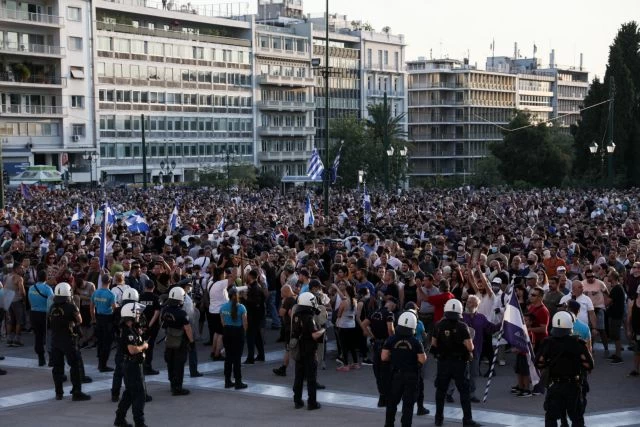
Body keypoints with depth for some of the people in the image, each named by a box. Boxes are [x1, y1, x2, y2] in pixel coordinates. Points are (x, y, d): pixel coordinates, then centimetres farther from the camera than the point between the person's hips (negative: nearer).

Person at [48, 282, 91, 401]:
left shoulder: (52, 308, 2)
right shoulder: (71, 307, -14)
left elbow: (51, 323, 9)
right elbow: (79, 321, -3)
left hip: (55, 339, 5)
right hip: (68, 339, -5)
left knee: (57, 366, 11)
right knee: (76, 365, 2)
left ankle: (58, 392, 16)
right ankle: (76, 392, 0)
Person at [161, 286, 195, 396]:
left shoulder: (165, 311, -4)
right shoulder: (181, 313, -23)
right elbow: (187, 328, -20)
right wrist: (191, 340, -10)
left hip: (169, 341, 6)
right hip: (181, 342, -6)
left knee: (171, 364, 17)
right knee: (179, 365, 1)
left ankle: (173, 385, 30)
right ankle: (177, 388, 5)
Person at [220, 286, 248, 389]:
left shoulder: (223, 307, -2)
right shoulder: (241, 307, -14)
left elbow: (223, 322, 3)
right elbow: (245, 323, -12)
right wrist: (244, 331, 7)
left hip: (227, 332, 4)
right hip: (238, 332, -4)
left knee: (228, 357, 13)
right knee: (237, 357, 1)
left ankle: (227, 381, 17)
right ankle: (238, 382, 4)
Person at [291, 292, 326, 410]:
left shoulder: (296, 317, 4)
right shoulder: (308, 318, -20)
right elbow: (315, 335, -24)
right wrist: (322, 330, -5)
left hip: (298, 351, 7)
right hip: (308, 352, -7)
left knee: (298, 377, 14)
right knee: (311, 378, 2)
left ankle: (297, 401, 19)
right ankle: (312, 402, 4)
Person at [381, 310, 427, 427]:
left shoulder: (391, 340, -8)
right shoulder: (416, 342, -11)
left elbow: (384, 357, -9)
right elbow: (422, 360, -12)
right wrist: (424, 356, 9)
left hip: (396, 375, 2)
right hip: (411, 376, -2)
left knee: (392, 401, 16)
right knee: (408, 404, 5)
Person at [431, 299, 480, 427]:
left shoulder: (439, 325, -3)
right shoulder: (462, 326, -12)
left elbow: (433, 344, 2)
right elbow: (470, 347, -16)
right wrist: (470, 348, 6)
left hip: (443, 362, 3)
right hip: (459, 363, -3)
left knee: (441, 390, 15)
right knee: (464, 391, 3)